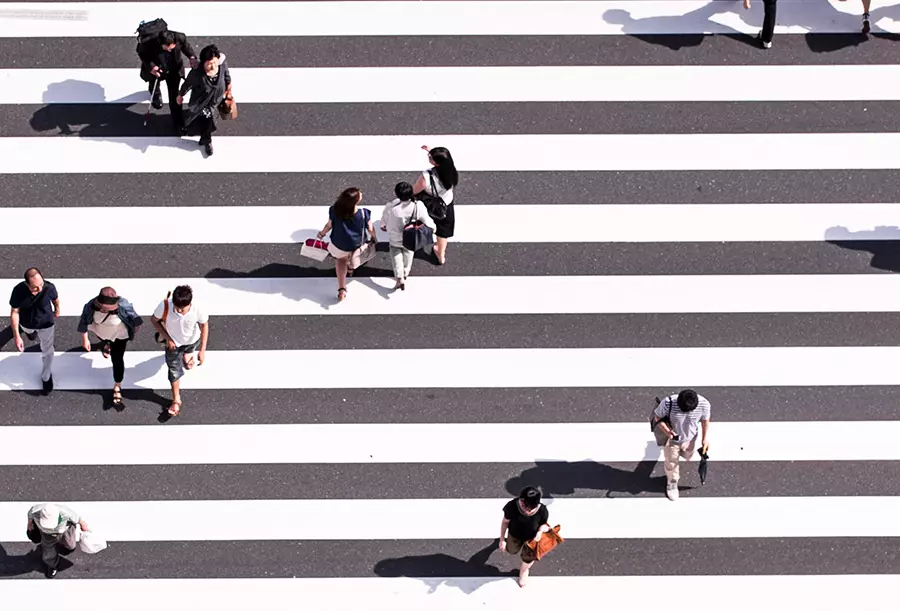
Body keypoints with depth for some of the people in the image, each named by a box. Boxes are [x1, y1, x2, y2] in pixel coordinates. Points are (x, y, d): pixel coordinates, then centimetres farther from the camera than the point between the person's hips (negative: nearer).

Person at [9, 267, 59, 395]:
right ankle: (32, 333, 77)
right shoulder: (19, 290, -38)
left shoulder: (49, 288, -37)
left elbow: (55, 299, -11)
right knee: (30, 334, 38)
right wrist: (16, 336, -27)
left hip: (46, 323, -1)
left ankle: (47, 377, 44)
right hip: (26, 324, 1)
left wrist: (57, 310, 11)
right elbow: (14, 312, -25)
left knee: (47, 352, 18)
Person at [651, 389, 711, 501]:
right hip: (671, 438, -2)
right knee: (671, 463, 18)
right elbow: (657, 417, -19)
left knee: (687, 456, 32)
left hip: (689, 439, 3)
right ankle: (672, 483, 50)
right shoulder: (668, 403, -40)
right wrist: (666, 430, -36)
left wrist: (704, 439, 0)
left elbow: (705, 420, -10)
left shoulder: (704, 404, -33)